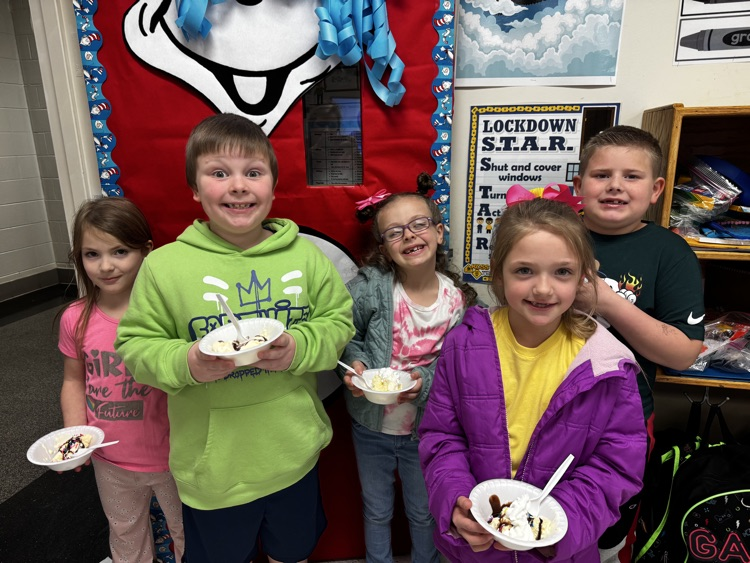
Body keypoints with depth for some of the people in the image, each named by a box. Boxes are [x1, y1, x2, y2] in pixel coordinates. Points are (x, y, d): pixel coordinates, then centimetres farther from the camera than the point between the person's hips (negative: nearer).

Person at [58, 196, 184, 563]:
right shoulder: (76, 319, -10)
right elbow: (74, 380, 4)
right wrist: (75, 431, -8)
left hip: (171, 456, -3)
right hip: (110, 461, 4)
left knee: (188, 532, 22)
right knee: (125, 533, 31)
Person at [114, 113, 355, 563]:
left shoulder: (305, 255, -7)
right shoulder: (164, 265, -11)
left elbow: (338, 323, -2)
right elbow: (135, 346, -5)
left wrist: (298, 348, -20)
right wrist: (185, 363, -24)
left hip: (294, 454, 2)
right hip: (214, 467, -1)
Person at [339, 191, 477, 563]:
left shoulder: (461, 300, -15)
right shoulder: (369, 286, -19)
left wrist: (425, 382, -25)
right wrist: (354, 361, -25)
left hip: (425, 430, 0)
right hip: (371, 425, 0)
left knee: (424, 513, 25)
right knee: (376, 511, 25)